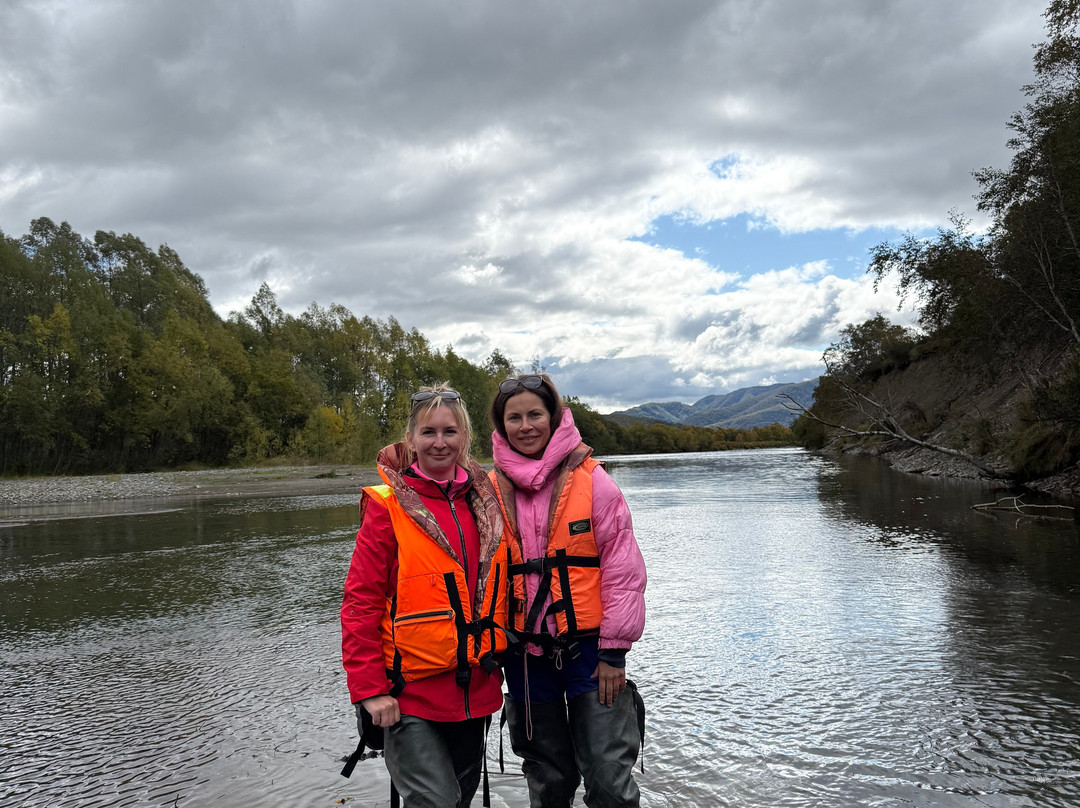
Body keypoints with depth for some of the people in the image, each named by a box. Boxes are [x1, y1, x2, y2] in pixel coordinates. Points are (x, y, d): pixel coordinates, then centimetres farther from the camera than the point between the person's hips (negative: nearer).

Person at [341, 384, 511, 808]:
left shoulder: (486, 498, 4)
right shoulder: (388, 506, -10)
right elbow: (360, 602, -10)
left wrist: (503, 658, 12)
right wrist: (369, 688, -14)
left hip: (475, 689, 5)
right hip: (412, 694, -5)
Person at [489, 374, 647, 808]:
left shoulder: (590, 479, -7)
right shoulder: (492, 489, 2)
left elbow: (622, 567, -8)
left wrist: (614, 649, -9)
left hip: (588, 647, -3)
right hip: (525, 653, 3)